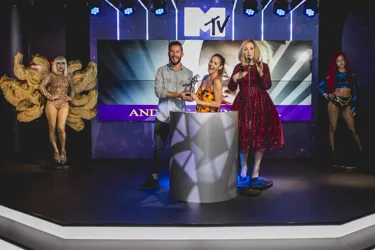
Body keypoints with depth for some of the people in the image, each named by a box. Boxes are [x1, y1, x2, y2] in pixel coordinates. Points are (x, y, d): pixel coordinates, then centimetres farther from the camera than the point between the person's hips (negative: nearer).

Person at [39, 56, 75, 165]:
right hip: (52, 104, -1)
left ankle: (63, 151, 6)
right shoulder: (51, 75, 1)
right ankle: (56, 152, 11)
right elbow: (41, 86, -7)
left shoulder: (68, 77, 12)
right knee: (52, 128, 0)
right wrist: (50, 96, -11)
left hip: (64, 104, 1)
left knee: (61, 128, -11)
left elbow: (72, 90, 24)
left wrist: (70, 97, 7)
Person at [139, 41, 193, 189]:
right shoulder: (161, 71, 2)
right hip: (162, 115, 0)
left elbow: (190, 95, 4)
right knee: (158, 147, 3)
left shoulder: (189, 73, 7)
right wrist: (178, 95, -19)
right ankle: (154, 178, 9)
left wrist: (189, 95, -20)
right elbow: (158, 91, -10)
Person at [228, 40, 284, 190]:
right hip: (243, 104, 1)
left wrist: (261, 73, -23)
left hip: (260, 104, -1)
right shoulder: (238, 67, 6)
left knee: (261, 137, -3)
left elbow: (267, 86, -8)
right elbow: (231, 88, 3)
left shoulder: (263, 66, 3)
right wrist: (235, 78, -16)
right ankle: (243, 169, 20)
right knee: (244, 137, 1)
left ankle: (255, 172, 6)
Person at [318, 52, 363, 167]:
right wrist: (328, 95, -3)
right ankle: (333, 153, 6)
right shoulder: (333, 75, 5)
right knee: (333, 128, 0)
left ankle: (361, 151, 3)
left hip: (347, 104, 0)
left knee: (353, 129, -3)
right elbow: (321, 86, 12)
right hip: (334, 102, 0)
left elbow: (354, 92, 7)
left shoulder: (351, 74, 7)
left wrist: (354, 107, 3)